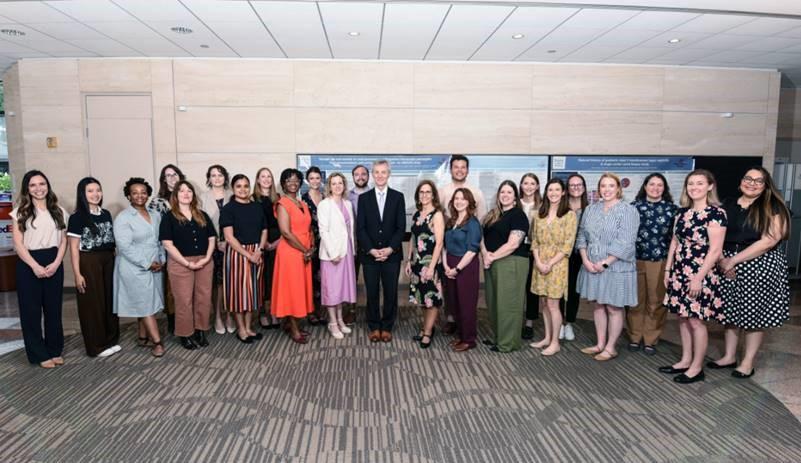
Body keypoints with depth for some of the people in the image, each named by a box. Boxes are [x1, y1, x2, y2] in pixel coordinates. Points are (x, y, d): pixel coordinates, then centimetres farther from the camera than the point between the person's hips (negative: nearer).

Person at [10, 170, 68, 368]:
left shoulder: (59, 211, 8)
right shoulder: (20, 212, 1)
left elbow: (63, 241, 6)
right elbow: (18, 244, -5)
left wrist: (56, 263, -8)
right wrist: (35, 266, -14)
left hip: (53, 263, 2)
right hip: (29, 265, -2)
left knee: (53, 308, 8)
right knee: (31, 310, 4)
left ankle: (55, 350, 21)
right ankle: (39, 354, 15)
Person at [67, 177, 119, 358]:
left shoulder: (106, 214, 9)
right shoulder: (77, 217, -7)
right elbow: (74, 248, -9)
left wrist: (115, 262, 9)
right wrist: (77, 274, -13)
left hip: (108, 261, 5)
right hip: (88, 263, -5)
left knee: (110, 300, 11)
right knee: (92, 303, 3)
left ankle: (111, 340, 24)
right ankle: (97, 346, 13)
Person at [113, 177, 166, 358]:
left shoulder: (155, 216, 10)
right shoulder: (123, 218, -10)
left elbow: (160, 241, 13)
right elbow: (125, 247, -16)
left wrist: (161, 260, -2)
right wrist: (147, 264, -17)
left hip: (155, 267, 6)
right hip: (134, 268, -6)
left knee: (147, 303, 11)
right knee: (145, 304, -2)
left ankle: (143, 337, 23)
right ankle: (157, 342, 0)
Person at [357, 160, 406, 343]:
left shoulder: (398, 197, 3)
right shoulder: (364, 198, 5)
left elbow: (401, 227, -1)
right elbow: (360, 228, 0)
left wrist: (390, 249, -12)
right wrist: (371, 250, -11)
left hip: (391, 254, 0)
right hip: (369, 255, 0)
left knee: (391, 293, 6)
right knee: (372, 293, 7)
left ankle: (387, 327, 21)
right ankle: (374, 327, 21)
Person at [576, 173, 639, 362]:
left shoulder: (628, 211, -9)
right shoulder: (591, 209, 8)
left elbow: (625, 243, -16)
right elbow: (582, 236, 7)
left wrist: (605, 263, -17)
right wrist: (586, 260, -6)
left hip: (616, 267, -5)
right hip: (592, 266, 5)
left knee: (614, 308, 5)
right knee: (598, 305, 14)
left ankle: (610, 347, 18)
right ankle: (600, 344, 26)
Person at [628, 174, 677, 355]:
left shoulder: (672, 209, 3)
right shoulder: (634, 206, 5)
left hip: (661, 261, 0)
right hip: (635, 259, 0)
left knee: (656, 302, 6)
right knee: (636, 301, 8)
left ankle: (650, 340, 18)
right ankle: (634, 337, 20)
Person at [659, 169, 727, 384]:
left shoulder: (715, 213, -12)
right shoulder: (682, 212, 9)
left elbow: (715, 250, -16)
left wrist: (699, 278, -18)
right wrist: (668, 270, 11)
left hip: (699, 274, -7)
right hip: (680, 272, 7)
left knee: (696, 320, 1)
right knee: (683, 317, 13)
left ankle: (697, 368, 14)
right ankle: (685, 360, 26)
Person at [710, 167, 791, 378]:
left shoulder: (773, 207, -5)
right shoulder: (728, 206, 8)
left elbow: (769, 241, -15)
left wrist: (734, 260, -17)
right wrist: (722, 260, -12)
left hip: (760, 266, -4)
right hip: (727, 265, 4)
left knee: (754, 314, 4)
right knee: (730, 311, 10)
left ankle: (748, 362, 18)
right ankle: (729, 356, 24)